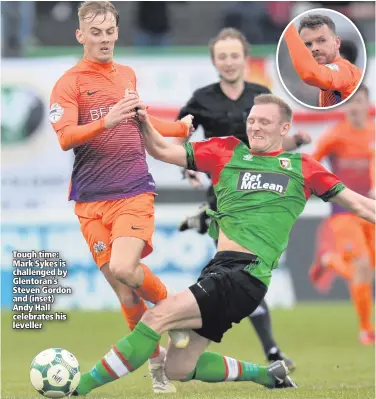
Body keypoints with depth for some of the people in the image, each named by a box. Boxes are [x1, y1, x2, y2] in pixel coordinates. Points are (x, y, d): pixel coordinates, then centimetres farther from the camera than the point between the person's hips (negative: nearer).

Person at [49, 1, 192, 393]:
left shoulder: (127, 74, 13)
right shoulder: (68, 83, -2)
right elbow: (64, 137, -16)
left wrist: (181, 127, 33)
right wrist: (106, 122, -31)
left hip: (134, 191, 1)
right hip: (91, 201, -1)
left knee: (122, 269, -23)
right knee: (124, 291, -1)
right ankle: (156, 361, 16)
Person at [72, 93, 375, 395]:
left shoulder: (301, 167, 11)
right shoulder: (227, 152, 17)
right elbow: (162, 150, 17)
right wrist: (145, 125, -1)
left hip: (246, 275, -6)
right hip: (219, 269, 6)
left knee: (157, 318, -21)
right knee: (178, 368, 5)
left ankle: (79, 387, -19)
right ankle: (268, 375, 23)